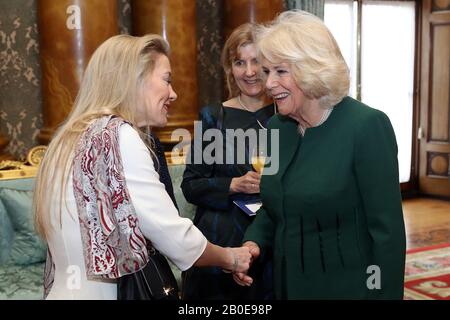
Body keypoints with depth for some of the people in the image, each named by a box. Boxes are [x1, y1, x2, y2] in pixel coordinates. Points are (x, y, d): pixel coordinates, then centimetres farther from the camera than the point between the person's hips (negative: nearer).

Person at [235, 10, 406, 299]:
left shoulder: (366, 126, -18)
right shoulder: (276, 128, 2)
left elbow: (387, 231, -17)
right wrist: (254, 241, -5)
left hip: (348, 288, -6)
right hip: (288, 284, 6)